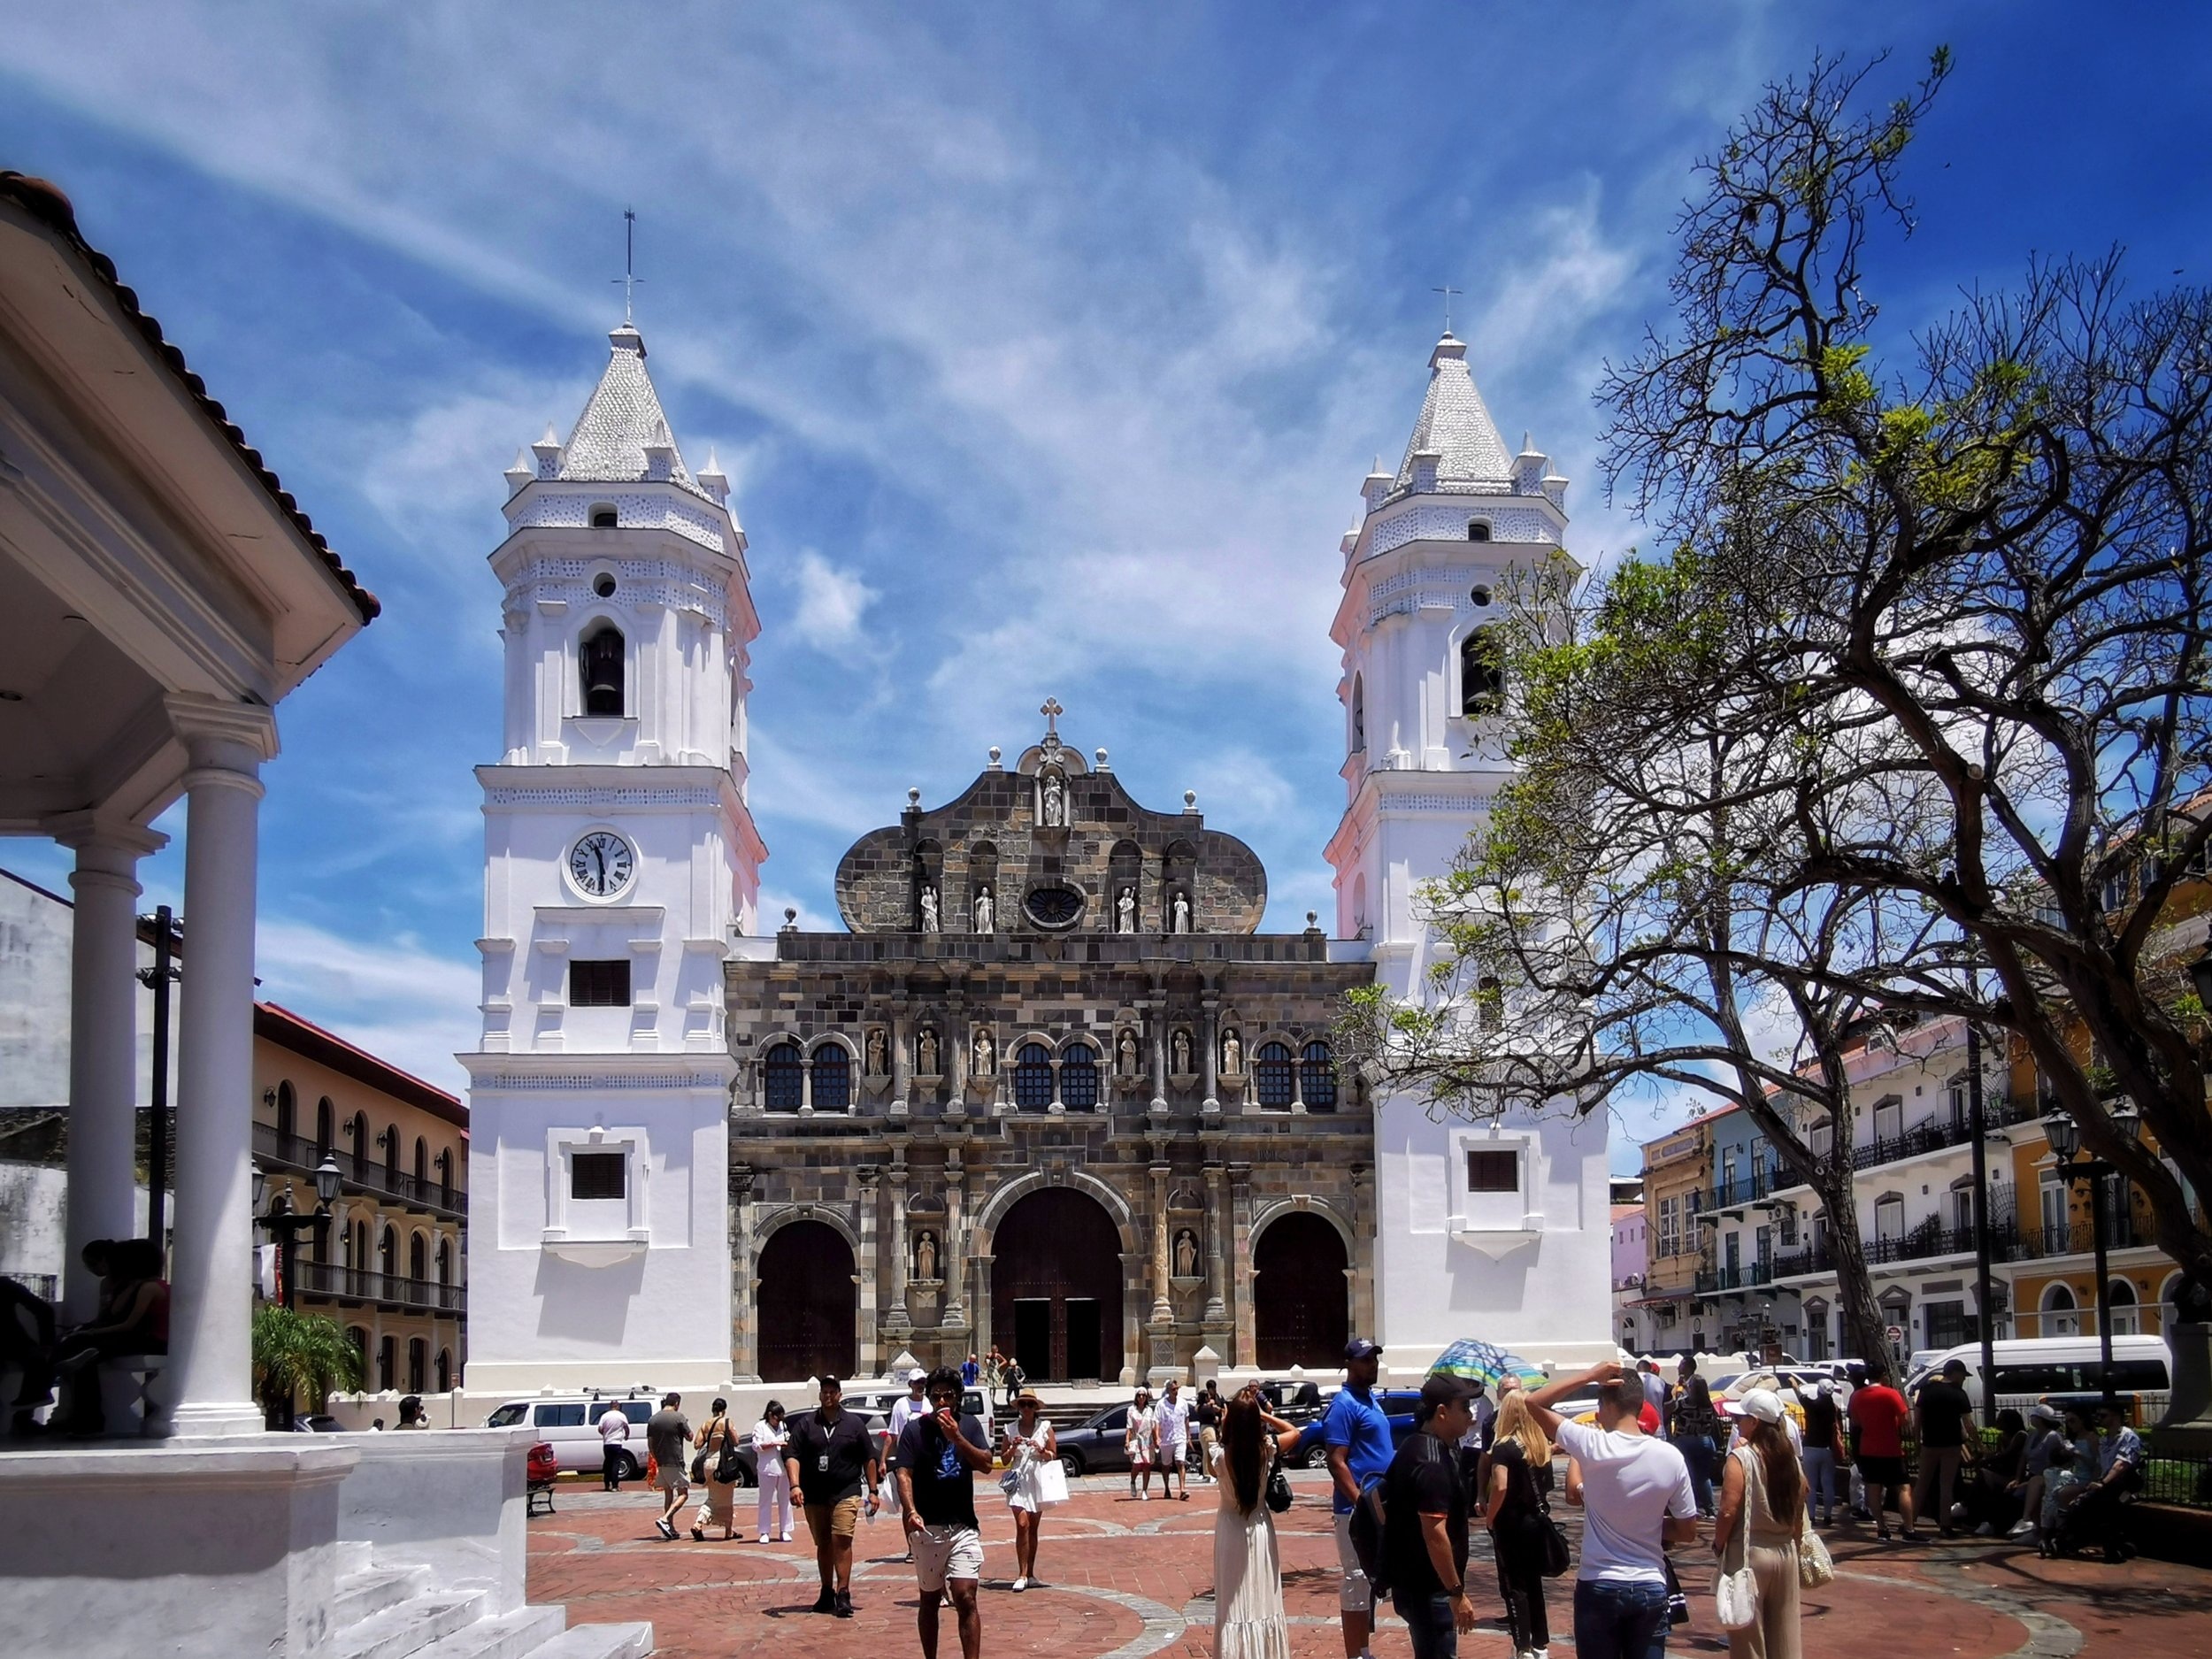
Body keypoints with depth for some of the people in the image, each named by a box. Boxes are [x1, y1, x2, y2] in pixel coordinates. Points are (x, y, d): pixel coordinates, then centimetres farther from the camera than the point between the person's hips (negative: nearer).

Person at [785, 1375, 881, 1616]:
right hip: (814, 1496, 2)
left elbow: (869, 1459, 10)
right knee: (823, 1544, 10)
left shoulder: (854, 1424, 7)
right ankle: (827, 1593, 22)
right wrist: (795, 1485, -15)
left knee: (842, 1541, -14)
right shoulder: (806, 1426, 7)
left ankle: (843, 1594, -15)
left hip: (846, 1493, -2)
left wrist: (872, 1491, 5)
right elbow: (792, 1457, 0)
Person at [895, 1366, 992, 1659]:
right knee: (929, 1599, 11)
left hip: (963, 1526, 0)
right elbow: (904, 1474, -9)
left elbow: (986, 1463, -5)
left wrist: (957, 1438, -18)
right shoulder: (915, 1429, -2)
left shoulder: (970, 1425, 5)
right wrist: (911, 1511, -25)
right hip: (927, 1526, 0)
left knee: (966, 1598, -10)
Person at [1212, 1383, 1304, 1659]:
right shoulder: (1267, 1449, -13)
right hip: (1259, 1526, 2)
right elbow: (1294, 1432, 7)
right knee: (1263, 1598, 13)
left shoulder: (1220, 1453, -18)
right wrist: (1264, 1414, 4)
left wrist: (1222, 1427, 3)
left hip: (1230, 1528, -2)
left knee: (1235, 1602, 6)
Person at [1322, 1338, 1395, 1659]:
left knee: (1371, 1582, 15)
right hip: (1358, 1509, -9)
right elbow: (1336, 1462, -19)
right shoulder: (1345, 1404, -15)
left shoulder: (1371, 1399, 13)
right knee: (1355, 1583, -4)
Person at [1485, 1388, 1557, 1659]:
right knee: (1533, 1584, 16)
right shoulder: (1542, 1446, 2)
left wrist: (1490, 1516, -15)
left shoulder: (1504, 1447, -17)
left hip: (1510, 1524, -6)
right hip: (1536, 1521, 6)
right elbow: (1547, 1483, 10)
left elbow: (1500, 1486, -27)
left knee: (1514, 1587, 2)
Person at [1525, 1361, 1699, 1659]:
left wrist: (1589, 1376, -5)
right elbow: (1688, 1531, 2)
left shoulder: (1593, 1446, -14)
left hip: (1599, 1587, -2)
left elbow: (1534, 1402, -4)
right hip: (1651, 1587, 2)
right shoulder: (1671, 1457, -6)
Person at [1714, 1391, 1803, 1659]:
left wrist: (1718, 1547, -6)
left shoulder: (1741, 1458, -14)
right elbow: (1799, 1511, 11)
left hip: (1749, 1554, -6)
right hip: (1785, 1553, 6)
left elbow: (1729, 1512, -19)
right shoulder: (1790, 1457, 5)